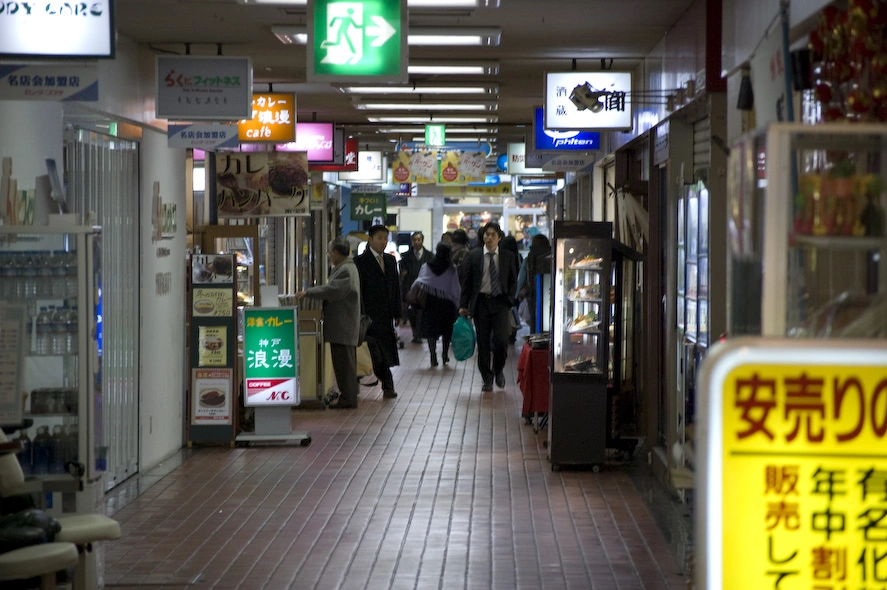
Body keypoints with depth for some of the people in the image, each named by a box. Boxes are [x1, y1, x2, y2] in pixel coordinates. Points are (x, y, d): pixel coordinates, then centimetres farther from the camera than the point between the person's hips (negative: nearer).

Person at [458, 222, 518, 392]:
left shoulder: (508, 256, 5)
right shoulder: (473, 255, 3)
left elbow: (513, 281, 11)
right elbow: (466, 281, 4)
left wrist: (508, 300, -1)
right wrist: (464, 305, -1)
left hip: (500, 302, 0)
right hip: (481, 302, 0)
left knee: (501, 340, -13)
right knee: (483, 343, 3)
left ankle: (498, 370, 13)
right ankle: (487, 379, 13)